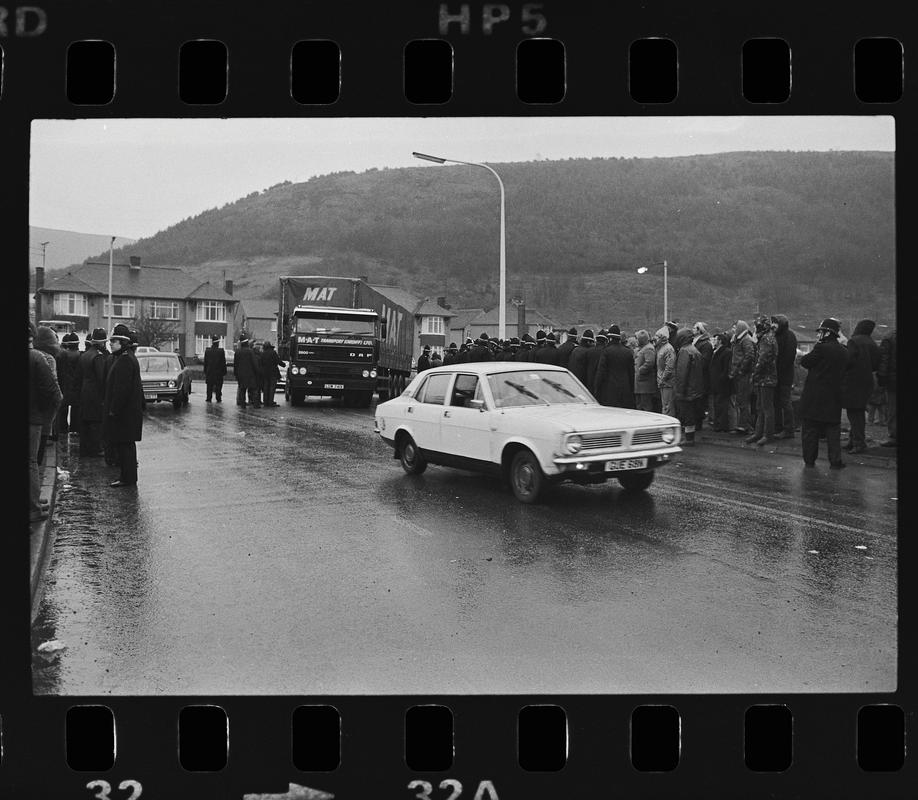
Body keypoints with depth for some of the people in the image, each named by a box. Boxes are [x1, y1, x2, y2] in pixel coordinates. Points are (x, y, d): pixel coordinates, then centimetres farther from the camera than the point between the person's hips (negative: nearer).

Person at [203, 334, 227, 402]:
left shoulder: (207, 350, -2)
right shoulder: (221, 351, -10)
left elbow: (205, 362, 3)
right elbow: (223, 362, -7)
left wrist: (205, 371, 11)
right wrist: (224, 371, 2)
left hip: (209, 371, 2)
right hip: (219, 371, -2)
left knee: (209, 386, 9)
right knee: (218, 386, 4)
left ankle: (208, 398, 8)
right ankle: (218, 399, 5)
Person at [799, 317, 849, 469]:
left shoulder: (821, 348, -15)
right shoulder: (843, 352, 5)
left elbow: (804, 362, -6)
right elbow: (842, 372, 13)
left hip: (814, 395, -5)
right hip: (834, 396, 5)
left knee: (810, 429, 6)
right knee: (833, 430, 11)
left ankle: (809, 460, 10)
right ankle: (835, 460, 9)